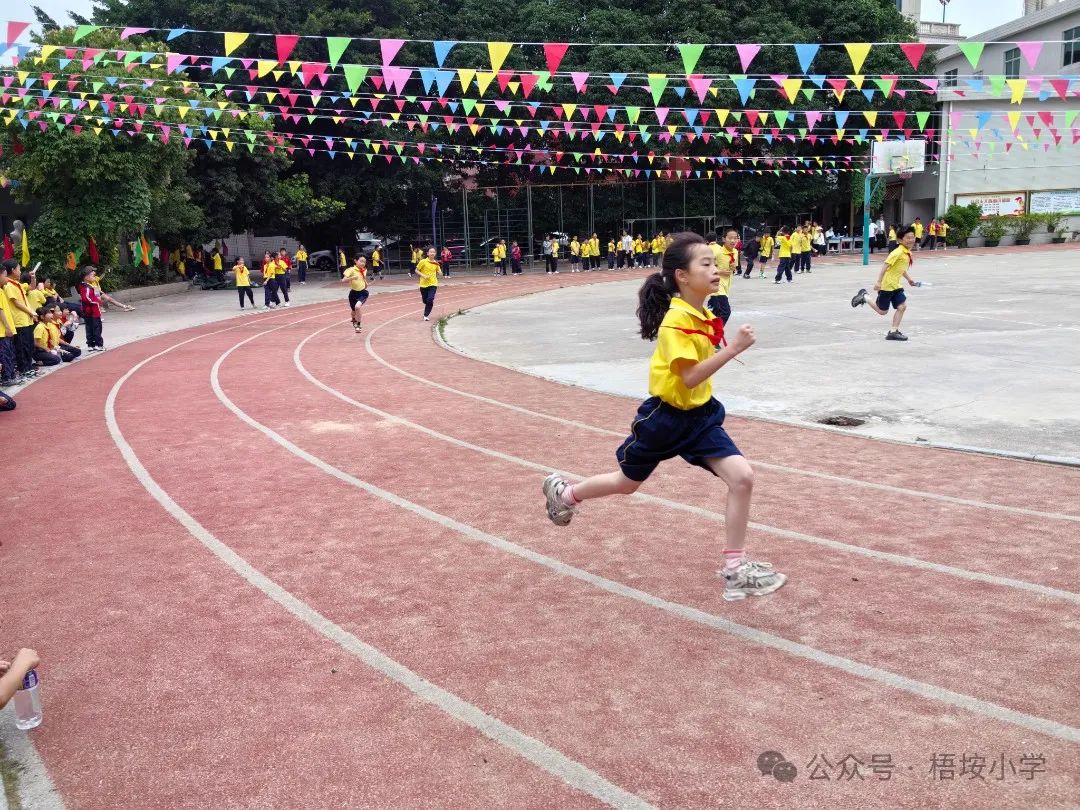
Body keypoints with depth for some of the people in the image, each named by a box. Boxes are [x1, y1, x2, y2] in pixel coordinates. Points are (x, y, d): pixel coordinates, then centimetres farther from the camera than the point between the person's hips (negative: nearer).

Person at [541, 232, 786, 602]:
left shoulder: (704, 316, 2)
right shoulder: (676, 321, -24)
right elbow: (690, 378, -30)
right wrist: (733, 348, -33)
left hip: (700, 414, 7)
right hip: (665, 417, -6)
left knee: (742, 477, -11)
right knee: (627, 482, 15)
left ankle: (735, 570, -2)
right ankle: (564, 492, 45)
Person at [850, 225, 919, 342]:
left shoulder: (908, 253, 8)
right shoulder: (898, 252, -19)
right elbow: (885, 265, -24)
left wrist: (909, 279, 19)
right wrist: (878, 282, -28)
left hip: (896, 285, 8)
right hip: (887, 285, -8)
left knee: (902, 307, -1)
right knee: (882, 311, 3)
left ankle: (893, 331, 5)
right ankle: (864, 297, 21)